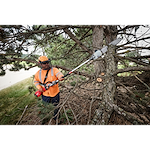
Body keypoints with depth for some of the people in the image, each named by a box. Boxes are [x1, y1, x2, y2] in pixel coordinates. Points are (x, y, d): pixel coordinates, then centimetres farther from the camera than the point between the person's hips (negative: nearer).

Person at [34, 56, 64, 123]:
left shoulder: (54, 70, -14)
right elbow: (35, 81, 12)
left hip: (55, 94, -2)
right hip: (45, 94, 3)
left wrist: (61, 77, -57)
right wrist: (39, 87, -6)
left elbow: (59, 74, -34)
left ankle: (55, 116, 53)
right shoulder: (38, 73, -3)